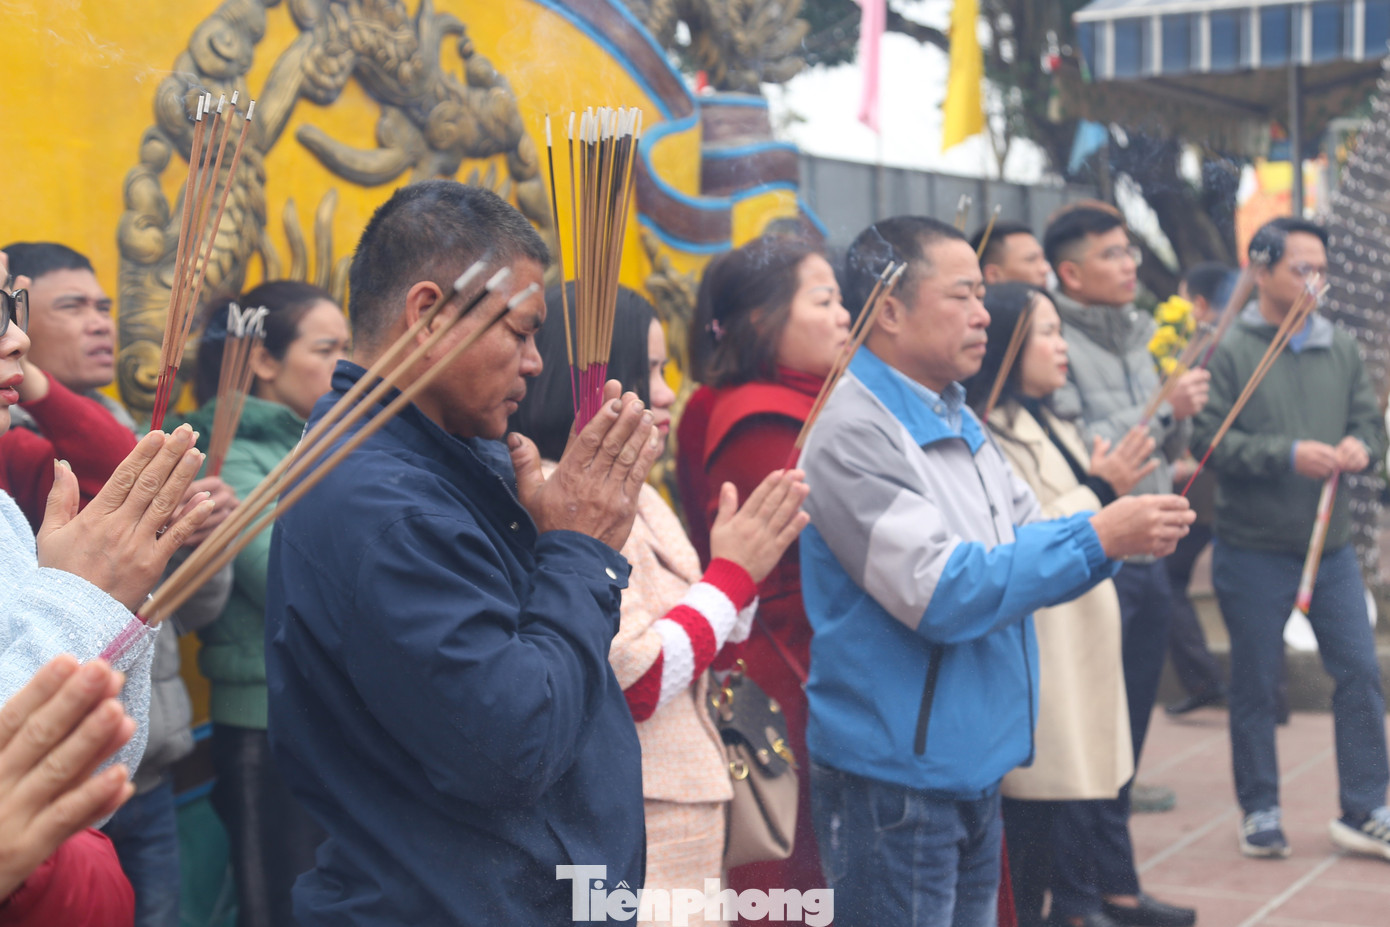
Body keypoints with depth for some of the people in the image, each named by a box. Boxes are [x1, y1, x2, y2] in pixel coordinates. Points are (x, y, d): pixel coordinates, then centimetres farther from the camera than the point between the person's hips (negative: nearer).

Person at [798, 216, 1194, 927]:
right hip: (893, 781, -9)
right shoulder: (853, 430, -18)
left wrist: (1128, 529, -6)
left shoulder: (957, 420, 11)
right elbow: (941, 593, -24)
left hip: (975, 772, 9)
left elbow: (1024, 544, 14)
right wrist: (1096, 539, -22)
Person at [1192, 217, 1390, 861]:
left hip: (1332, 546, 5)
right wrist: (1289, 455, -21)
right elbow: (1208, 441, -15)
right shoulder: (1229, 352, -8)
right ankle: (1260, 812, 21)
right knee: (1255, 686, 7)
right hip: (1253, 549, -4)